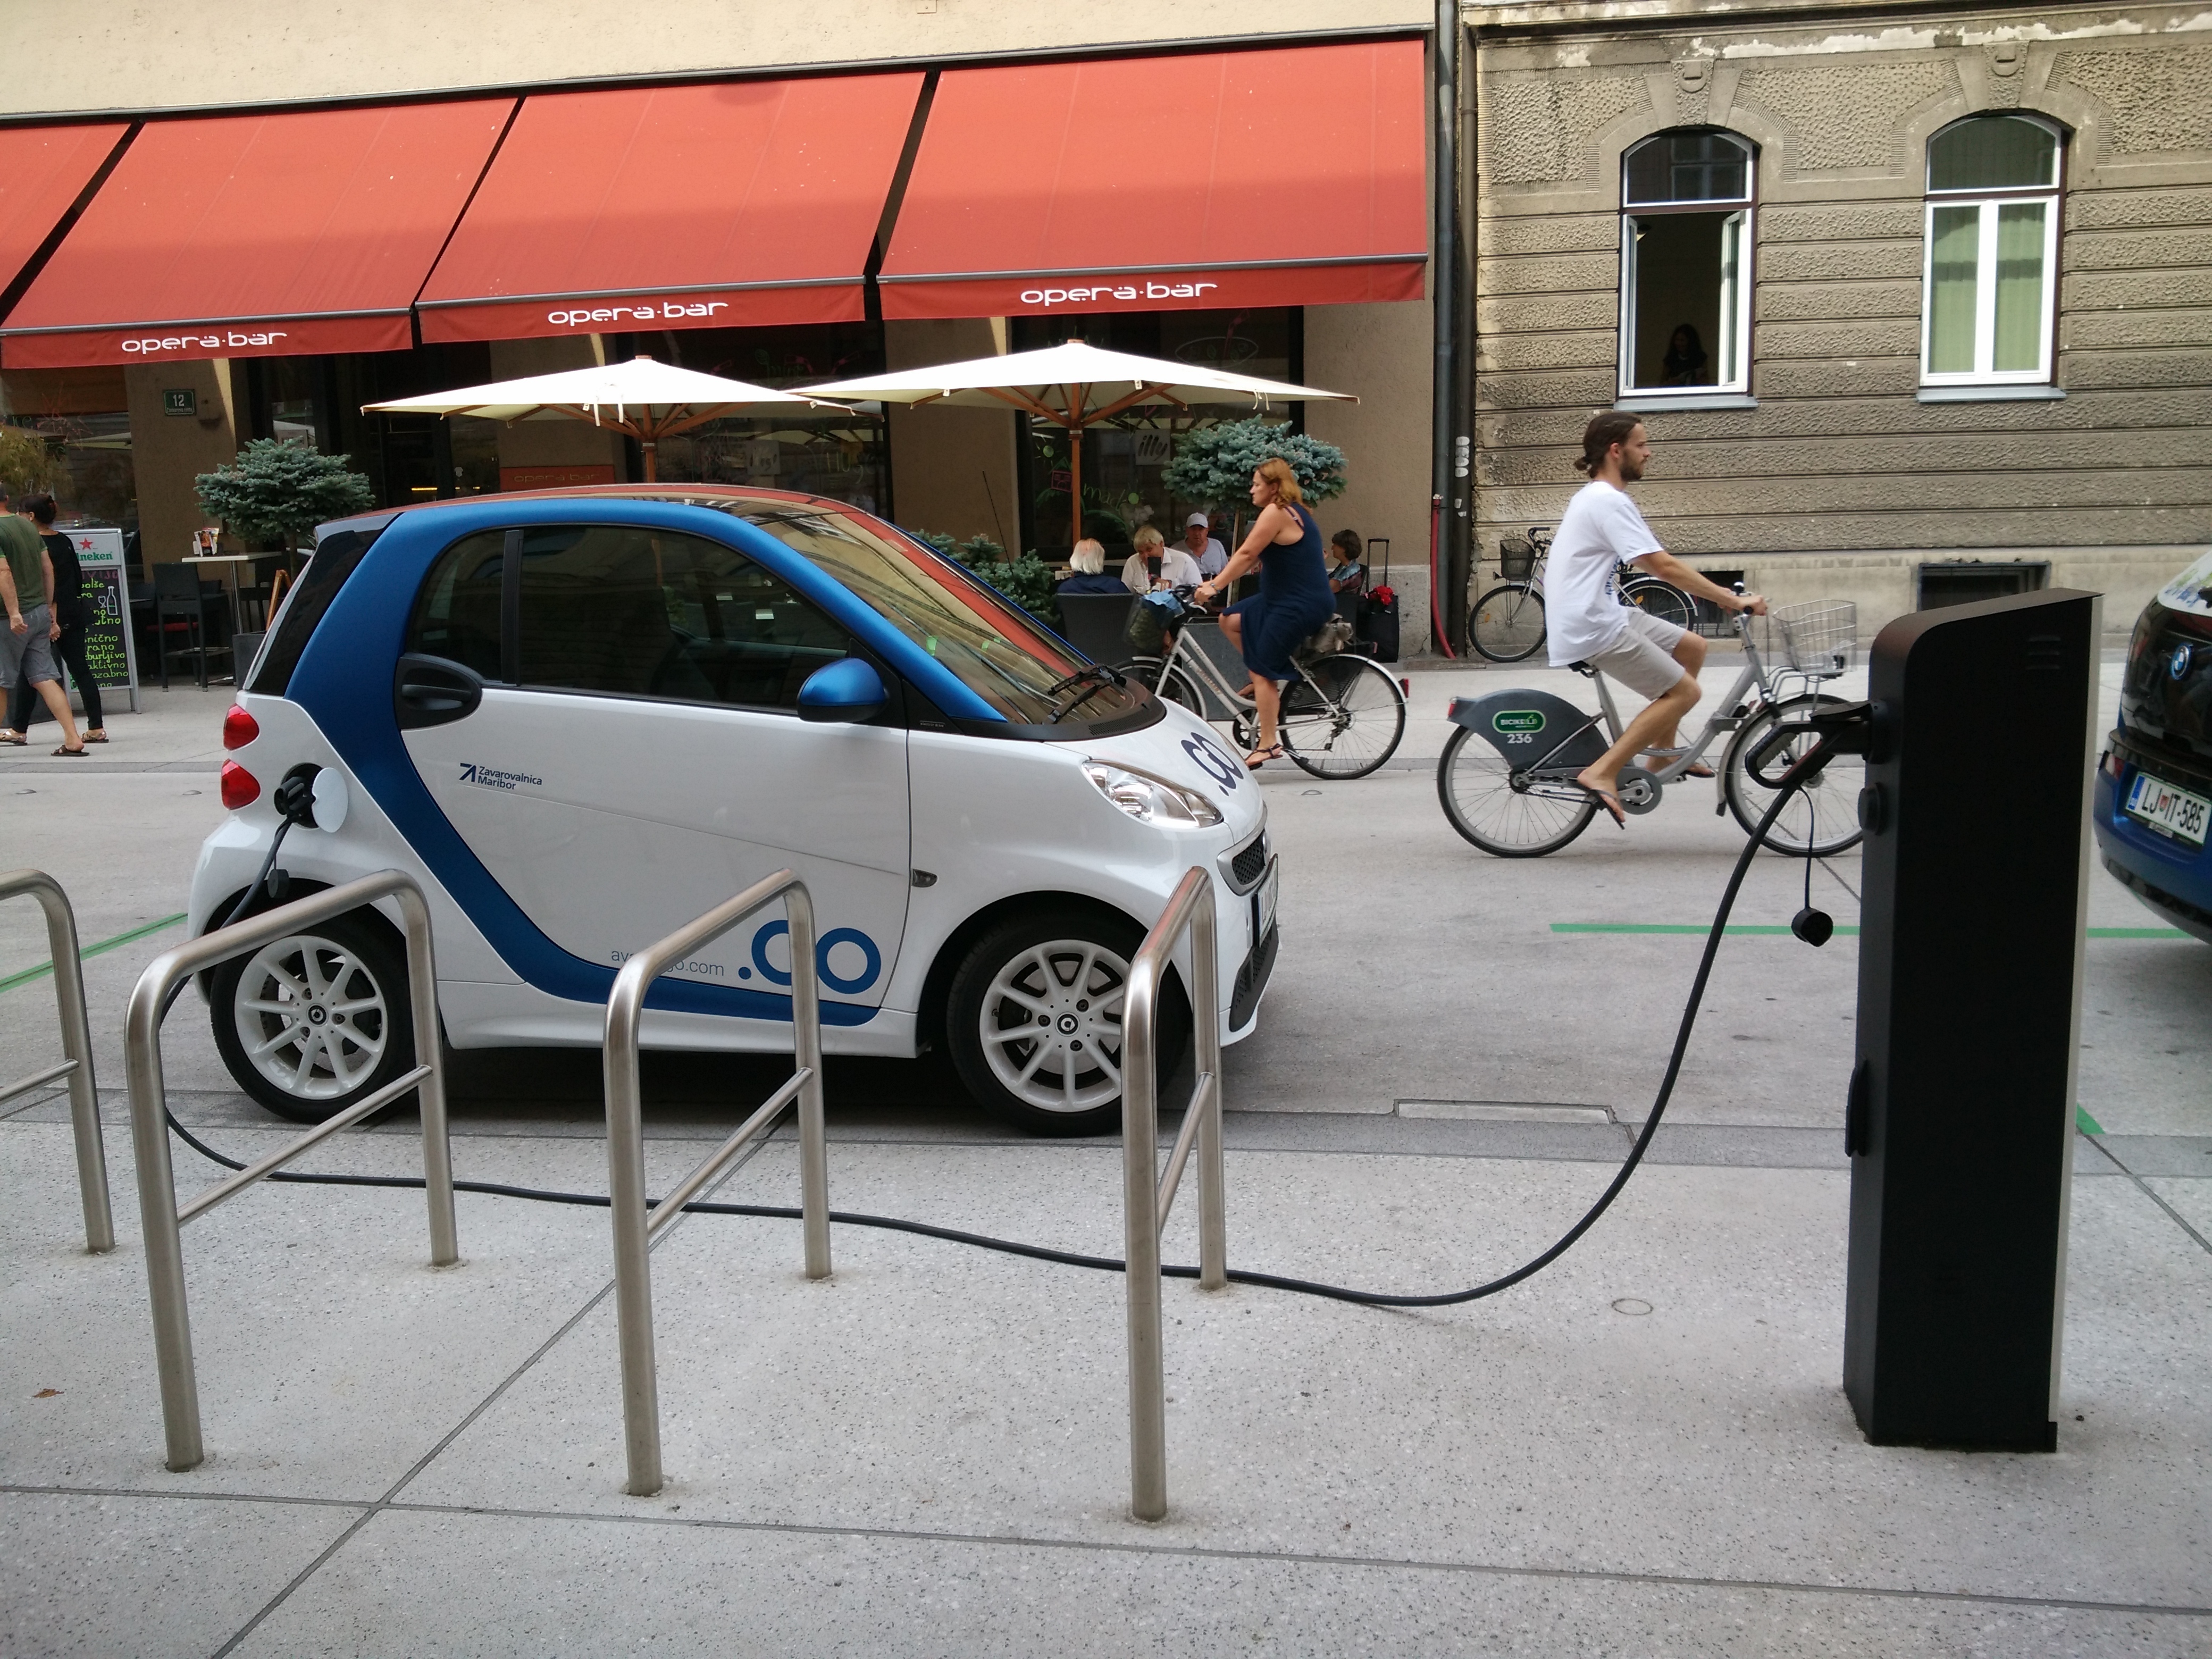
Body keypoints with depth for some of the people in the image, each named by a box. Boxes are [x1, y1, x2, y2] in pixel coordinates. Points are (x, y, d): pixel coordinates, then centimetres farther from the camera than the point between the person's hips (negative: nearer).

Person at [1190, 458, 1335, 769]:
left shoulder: (1276, 512, -16)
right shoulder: (1293, 512, 16)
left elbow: (1246, 555, -18)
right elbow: (1252, 558, 15)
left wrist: (1214, 587, -13)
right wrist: (1215, 582, 10)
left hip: (1299, 606, -10)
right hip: (1285, 599, 10)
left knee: (1264, 671, -6)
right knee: (1230, 621, 12)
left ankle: (1268, 744, -3)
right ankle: (1271, 680, 15)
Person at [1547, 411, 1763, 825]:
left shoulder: (1595, 497, 17)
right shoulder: (1610, 502, -16)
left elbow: (1650, 564, 23)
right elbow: (1664, 567, -22)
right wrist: (1734, 600, -18)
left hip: (1601, 612, 10)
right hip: (1593, 627, -10)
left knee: (1692, 648, 16)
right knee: (1684, 692, -8)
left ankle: (1662, 749, 23)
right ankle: (1602, 773, -12)